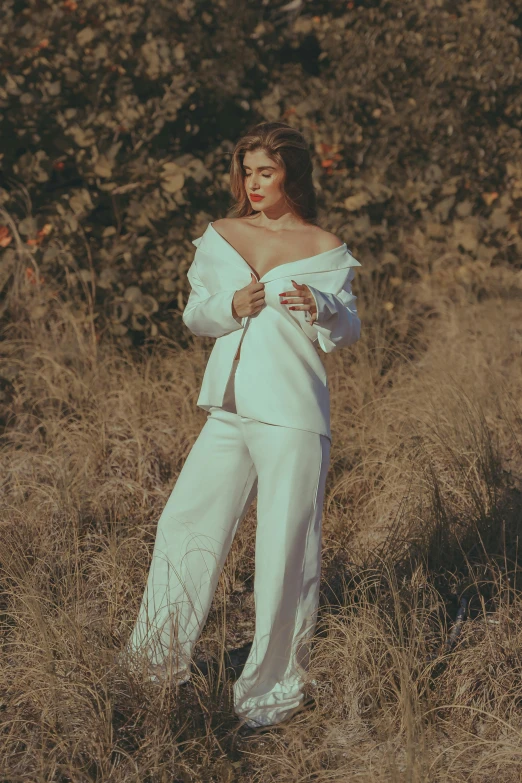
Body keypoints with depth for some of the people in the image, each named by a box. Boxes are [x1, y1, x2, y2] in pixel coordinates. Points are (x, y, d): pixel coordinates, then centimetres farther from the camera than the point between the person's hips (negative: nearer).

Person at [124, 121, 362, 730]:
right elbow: (194, 315, 12)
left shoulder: (324, 249, 0)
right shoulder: (219, 237, 10)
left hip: (293, 414, -4)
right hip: (229, 410, 5)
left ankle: (273, 686, 12)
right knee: (186, 520, 8)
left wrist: (318, 309, -20)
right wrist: (230, 307, -9)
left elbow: (348, 331, 1)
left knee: (285, 547, -2)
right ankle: (163, 658, 27)